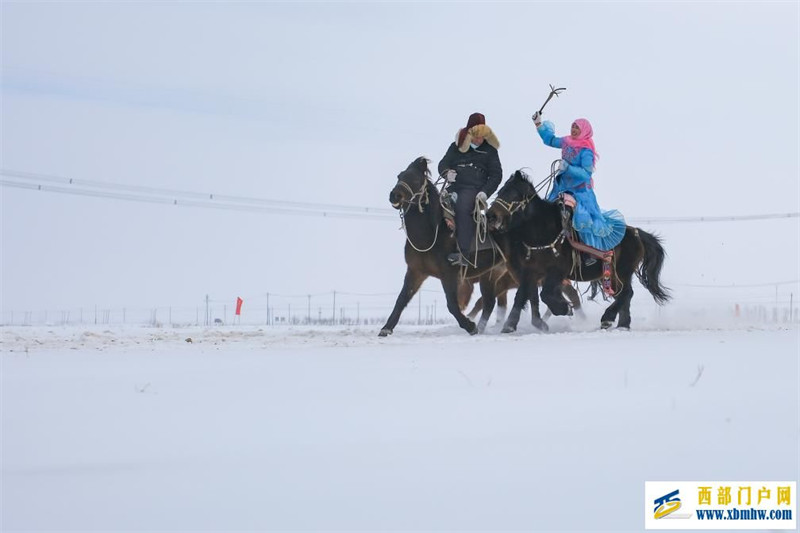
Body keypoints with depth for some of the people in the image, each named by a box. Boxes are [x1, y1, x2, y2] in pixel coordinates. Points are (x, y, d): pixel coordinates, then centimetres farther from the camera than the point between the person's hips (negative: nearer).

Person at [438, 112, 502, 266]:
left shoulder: (489, 149, 12)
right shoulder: (457, 146, 17)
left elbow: (496, 174, 10)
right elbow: (443, 164, 15)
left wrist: (485, 192, -7)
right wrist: (446, 172, -11)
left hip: (475, 188, -4)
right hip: (454, 186, 4)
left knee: (463, 207, -34)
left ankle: (463, 253, -40)